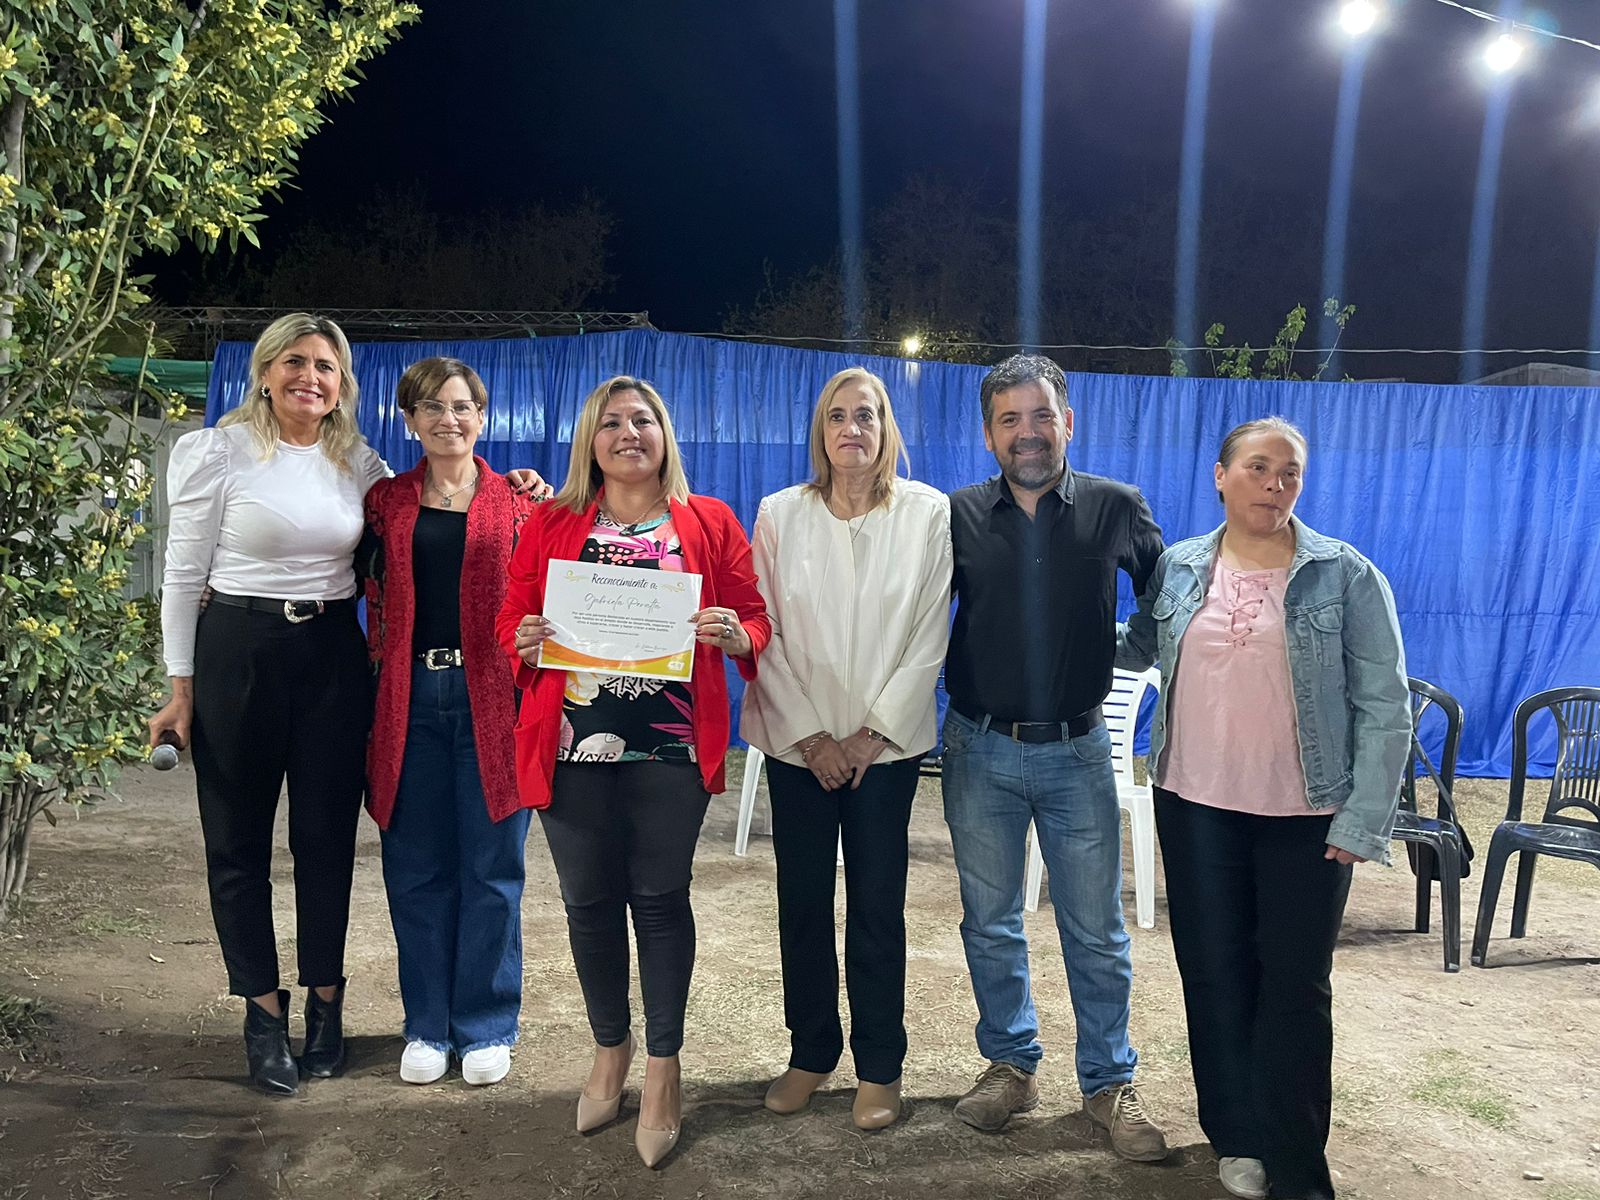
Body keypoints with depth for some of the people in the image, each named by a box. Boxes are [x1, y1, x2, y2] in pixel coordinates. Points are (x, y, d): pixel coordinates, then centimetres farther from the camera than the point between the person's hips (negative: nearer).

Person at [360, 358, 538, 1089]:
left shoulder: (516, 502, 6)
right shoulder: (387, 501, 11)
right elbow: (375, 597, 11)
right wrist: (381, 678, 3)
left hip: (490, 697, -2)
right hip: (411, 698, 2)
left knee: (491, 870, 4)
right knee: (416, 869, 7)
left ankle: (486, 1027, 19)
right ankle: (427, 1026, 23)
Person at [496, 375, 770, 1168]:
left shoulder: (710, 522, 6)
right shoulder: (550, 524, 8)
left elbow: (756, 615, 5)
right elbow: (511, 620, 9)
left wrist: (738, 637, -16)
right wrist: (525, 643, -13)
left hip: (671, 745, -1)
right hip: (573, 743, 2)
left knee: (660, 899, 6)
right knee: (588, 901, 11)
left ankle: (663, 1067, 21)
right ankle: (610, 1049, 32)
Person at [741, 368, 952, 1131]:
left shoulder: (929, 513, -1)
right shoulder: (780, 514, 2)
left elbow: (930, 636, -2)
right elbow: (764, 634, -1)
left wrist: (874, 732, -7)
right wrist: (811, 736, -6)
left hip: (886, 743, -1)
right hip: (797, 742, 1)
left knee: (877, 906, 3)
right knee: (802, 902, 8)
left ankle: (879, 1067, 19)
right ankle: (811, 1052, 26)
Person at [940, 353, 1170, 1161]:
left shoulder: (1117, 509, -4)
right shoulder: (960, 515, -2)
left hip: (1077, 750, -1)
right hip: (979, 750, 1)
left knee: (1096, 931, 8)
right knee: (989, 922, 13)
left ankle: (1109, 1083, 25)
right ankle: (1010, 1065, 31)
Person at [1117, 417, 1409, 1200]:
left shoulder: (1347, 577, -6)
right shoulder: (1176, 569, 2)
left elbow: (1385, 708, -7)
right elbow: (1134, 649, 17)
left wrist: (1364, 821, -11)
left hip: (1308, 816, -2)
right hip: (1196, 807, 3)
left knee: (1296, 985, 6)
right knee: (1214, 974, 11)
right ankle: (1238, 1136, 30)